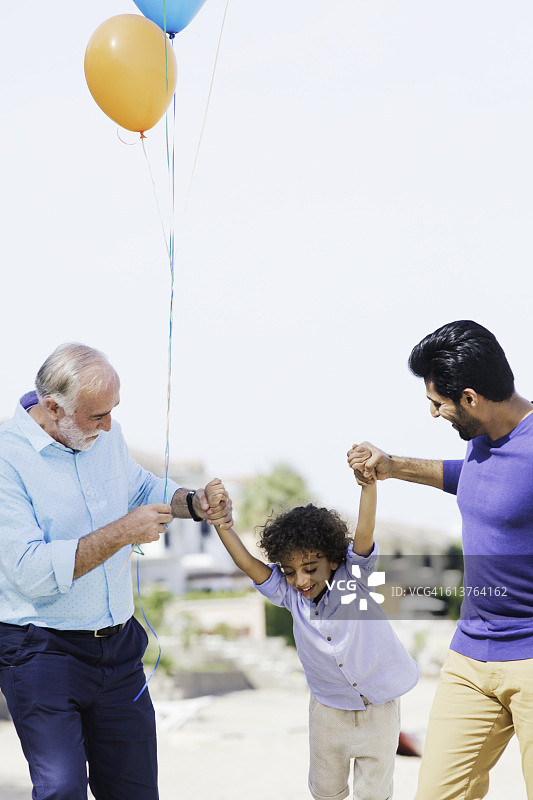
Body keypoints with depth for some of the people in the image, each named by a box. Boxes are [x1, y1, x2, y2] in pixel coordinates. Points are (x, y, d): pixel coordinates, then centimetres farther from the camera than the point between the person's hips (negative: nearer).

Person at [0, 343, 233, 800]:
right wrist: (123, 532, -25)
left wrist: (192, 503, 3)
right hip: (42, 649, -6)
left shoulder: (105, 435, 4)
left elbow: (141, 487, 24)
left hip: (118, 643, 7)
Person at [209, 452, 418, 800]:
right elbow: (248, 562, -19)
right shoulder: (289, 594, -11)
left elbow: (364, 530, -33)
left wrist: (368, 481, -49)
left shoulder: (352, 575, -18)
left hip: (379, 706, -3)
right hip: (329, 710, 3)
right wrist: (220, 522, -33)